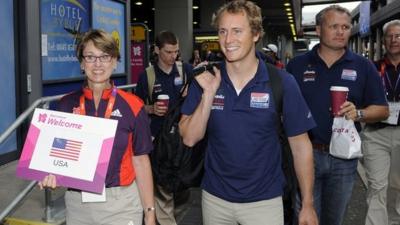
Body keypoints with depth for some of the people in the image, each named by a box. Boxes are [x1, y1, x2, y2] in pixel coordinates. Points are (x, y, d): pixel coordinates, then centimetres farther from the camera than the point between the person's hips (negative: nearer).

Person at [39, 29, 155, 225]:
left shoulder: (132, 105, -6)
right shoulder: (66, 104, -1)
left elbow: (140, 161, -3)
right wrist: (52, 175, -13)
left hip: (121, 202, -2)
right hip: (77, 201, 2)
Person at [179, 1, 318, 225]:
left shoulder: (282, 83, -12)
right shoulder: (206, 80, -5)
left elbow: (300, 145, -5)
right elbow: (189, 138, -7)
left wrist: (308, 205, -4)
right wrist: (208, 95, -19)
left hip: (264, 200, -2)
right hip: (214, 197, 3)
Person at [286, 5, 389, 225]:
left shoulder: (363, 66, 3)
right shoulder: (297, 65, 1)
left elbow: (382, 110, 3)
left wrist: (358, 113, -18)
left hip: (344, 156, 1)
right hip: (305, 152, -1)